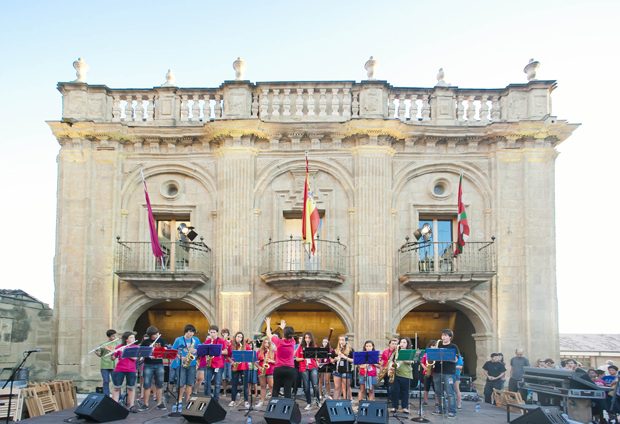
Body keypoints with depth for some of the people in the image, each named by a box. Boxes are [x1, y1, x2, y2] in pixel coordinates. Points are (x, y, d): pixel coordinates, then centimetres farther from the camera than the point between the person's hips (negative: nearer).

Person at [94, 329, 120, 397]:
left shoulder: (117, 343, 6)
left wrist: (108, 348, -14)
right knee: (106, 382, 1)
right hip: (104, 365, 1)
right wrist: (96, 352, -7)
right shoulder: (103, 344, 9)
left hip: (114, 365, -1)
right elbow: (100, 355, 13)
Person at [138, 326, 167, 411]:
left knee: (159, 385, 5)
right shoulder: (145, 342, 3)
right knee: (147, 385, -2)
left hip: (159, 364, 2)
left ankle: (160, 403, 12)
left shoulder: (161, 340, 9)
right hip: (148, 365, -2)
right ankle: (146, 405, 5)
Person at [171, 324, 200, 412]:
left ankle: (187, 401, 9)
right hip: (181, 364, -2)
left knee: (189, 383, 2)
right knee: (181, 383, -5)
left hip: (192, 364, 2)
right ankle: (179, 401, 5)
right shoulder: (179, 340, 4)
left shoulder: (196, 340, 11)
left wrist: (196, 351, -10)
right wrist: (181, 357, -11)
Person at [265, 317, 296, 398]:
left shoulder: (279, 342, -9)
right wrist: (283, 327, 42)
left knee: (275, 389, 8)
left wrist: (268, 324, 25)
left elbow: (269, 334, 8)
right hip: (290, 369, 2)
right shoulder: (292, 342, 0)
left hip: (278, 369, -2)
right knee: (288, 391, -1)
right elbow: (289, 336, 25)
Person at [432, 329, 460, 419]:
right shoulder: (438, 346, 16)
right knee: (438, 392, 9)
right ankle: (440, 409, 19)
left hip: (449, 373, -5)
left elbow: (455, 360, -8)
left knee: (450, 393, -6)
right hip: (437, 372, 5)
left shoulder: (453, 347, 1)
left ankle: (452, 412, -3)